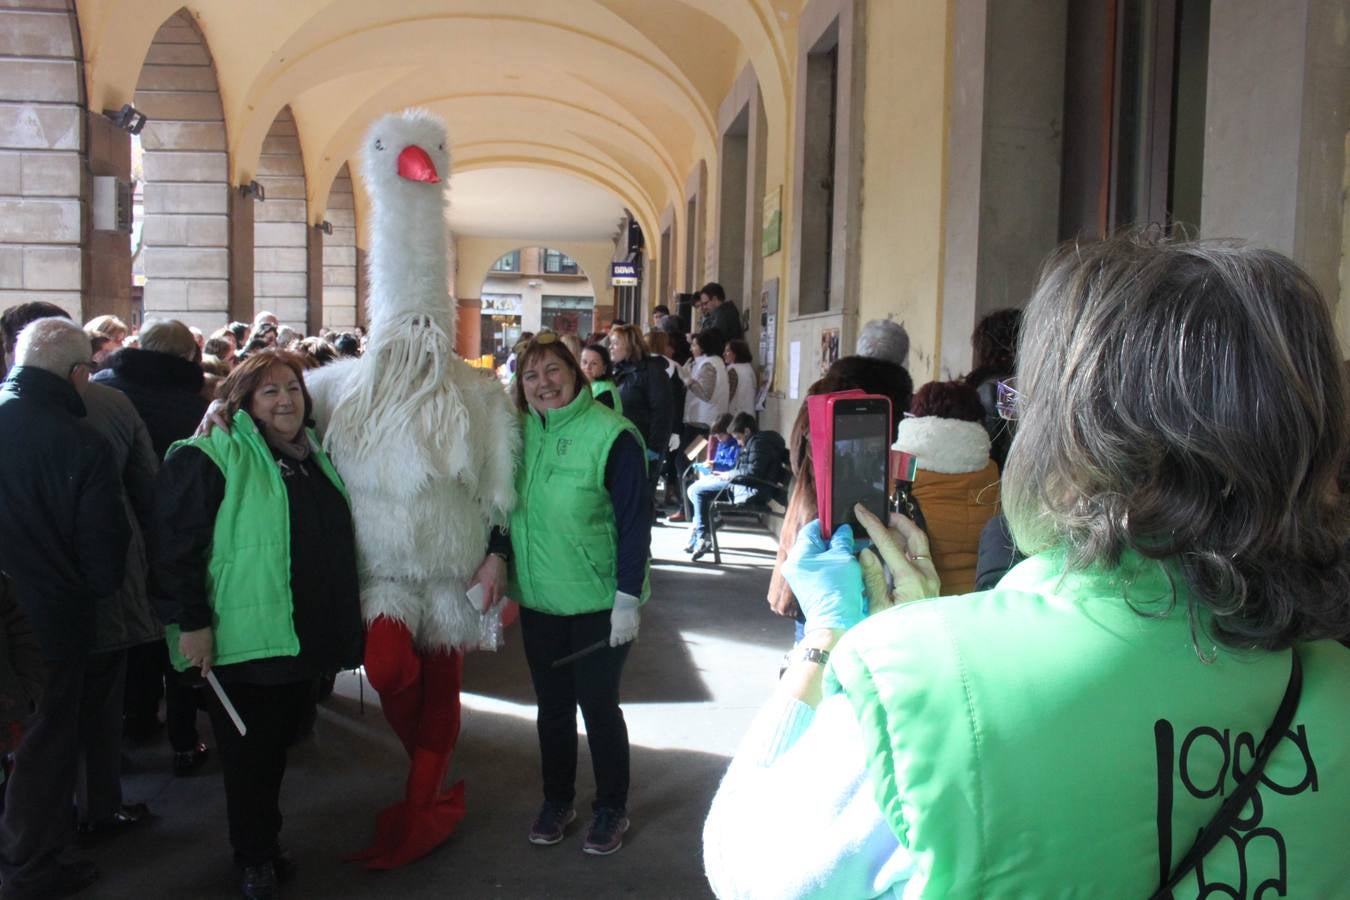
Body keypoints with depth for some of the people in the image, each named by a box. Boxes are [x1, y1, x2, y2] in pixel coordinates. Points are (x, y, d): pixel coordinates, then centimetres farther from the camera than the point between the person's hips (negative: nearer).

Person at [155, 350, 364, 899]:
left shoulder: (312, 457, 13)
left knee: (277, 745, 18)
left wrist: (341, 621, 22)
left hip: (303, 640, 7)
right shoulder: (212, 456, -10)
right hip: (245, 641, -6)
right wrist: (191, 622, -18)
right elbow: (178, 545, -15)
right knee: (248, 752, 7)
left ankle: (266, 842, 35)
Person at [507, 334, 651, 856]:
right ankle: (556, 800, 34)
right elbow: (507, 509, 11)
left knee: (598, 705, 7)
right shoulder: (521, 432, 1)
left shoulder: (611, 435, -15)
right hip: (538, 599, 5)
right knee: (552, 705, 15)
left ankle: (611, 808, 26)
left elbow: (635, 522, -14)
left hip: (598, 604, -5)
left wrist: (628, 598, -16)